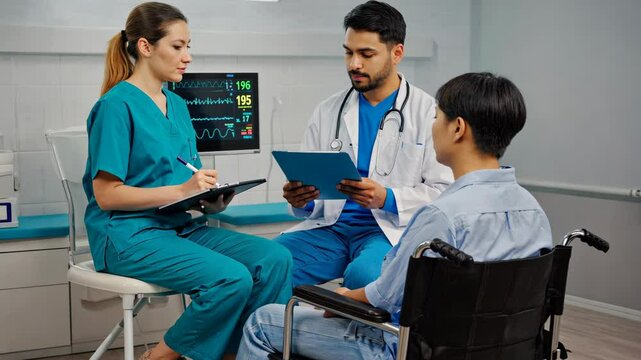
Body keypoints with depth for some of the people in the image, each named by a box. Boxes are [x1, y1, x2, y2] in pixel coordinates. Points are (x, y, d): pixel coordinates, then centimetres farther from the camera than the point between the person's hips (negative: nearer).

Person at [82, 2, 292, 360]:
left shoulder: (177, 104, 14)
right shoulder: (118, 105, -9)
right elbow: (106, 194, -14)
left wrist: (211, 200, -5)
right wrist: (181, 190, -19)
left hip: (182, 226, 7)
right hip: (130, 234, -7)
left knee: (276, 258, -14)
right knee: (231, 279, -27)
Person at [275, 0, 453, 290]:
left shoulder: (429, 113, 0)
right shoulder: (327, 112, 13)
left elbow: (444, 192, -3)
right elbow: (311, 184, 15)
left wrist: (387, 199, -19)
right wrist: (300, 199, -9)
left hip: (392, 230, -3)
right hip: (330, 226, 4)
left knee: (363, 274, -36)